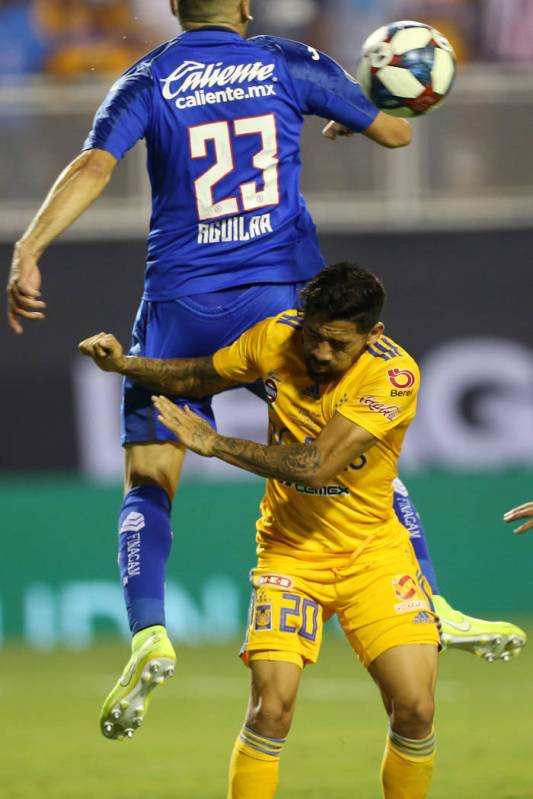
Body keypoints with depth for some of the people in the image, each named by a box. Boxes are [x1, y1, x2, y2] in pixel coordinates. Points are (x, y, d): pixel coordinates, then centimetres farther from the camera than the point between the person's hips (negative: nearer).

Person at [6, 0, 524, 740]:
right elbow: (396, 133, 17)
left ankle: (149, 635, -17)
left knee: (148, 485, 4)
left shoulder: (147, 83, 3)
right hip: (278, 296, 1)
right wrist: (346, 125, 39)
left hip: (178, 309, 0)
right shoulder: (290, 65, 6)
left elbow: (93, 167, -14)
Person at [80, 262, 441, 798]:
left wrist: (214, 443, -20)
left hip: (372, 552, -1)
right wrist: (123, 364, -4)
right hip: (290, 548, 1)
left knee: (414, 710, -13)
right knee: (271, 708, -17)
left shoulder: (394, 373, -20)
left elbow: (315, 466, -27)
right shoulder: (275, 338, -8)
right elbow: (199, 377, 12)